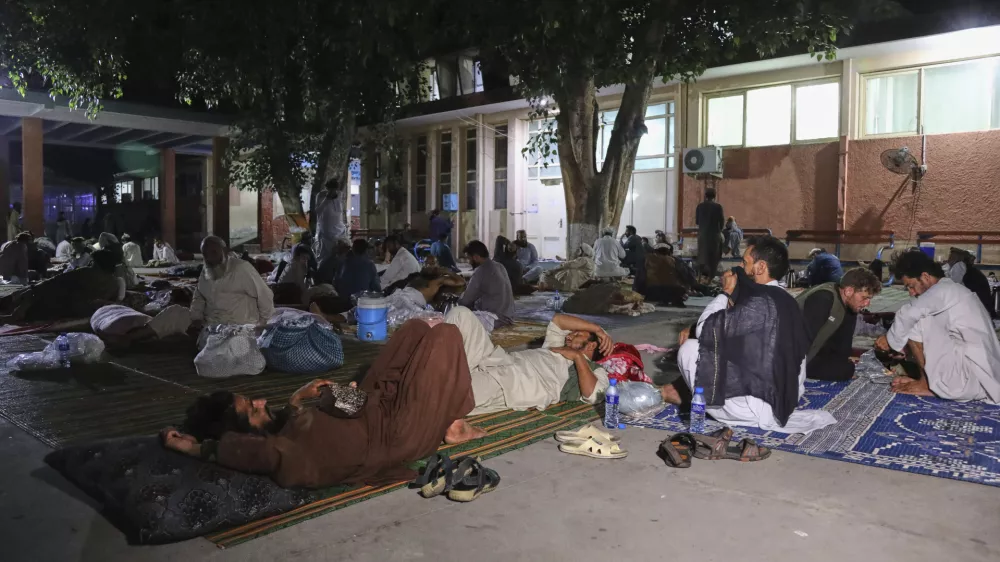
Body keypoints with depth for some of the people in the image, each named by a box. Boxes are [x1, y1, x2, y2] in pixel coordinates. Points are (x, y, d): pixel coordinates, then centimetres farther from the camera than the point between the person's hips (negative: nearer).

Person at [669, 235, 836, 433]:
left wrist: (726, 293, -7)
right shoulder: (783, 300, 7)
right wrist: (695, 331, 3)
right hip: (784, 398, 10)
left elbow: (707, 330, -21)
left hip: (761, 403, -10)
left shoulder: (760, 303, -23)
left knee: (689, 349, -8)